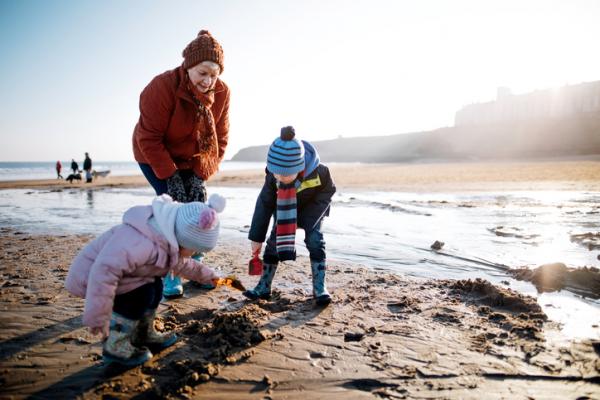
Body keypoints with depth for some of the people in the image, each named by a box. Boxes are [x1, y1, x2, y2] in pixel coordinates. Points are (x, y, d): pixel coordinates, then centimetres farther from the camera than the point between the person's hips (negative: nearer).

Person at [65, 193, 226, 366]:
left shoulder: (168, 240, -1)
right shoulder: (142, 243, -37)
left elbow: (181, 263, 21)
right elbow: (103, 272, -42)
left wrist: (206, 274, 27)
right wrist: (98, 318, -36)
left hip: (105, 270, 10)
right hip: (88, 275, -9)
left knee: (154, 286, 8)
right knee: (141, 294, -21)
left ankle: (144, 335, 23)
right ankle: (115, 348, -4)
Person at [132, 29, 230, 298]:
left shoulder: (221, 93, -15)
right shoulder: (162, 87, -29)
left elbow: (220, 138, -9)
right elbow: (149, 139, -25)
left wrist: (201, 175, -15)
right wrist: (170, 176, -26)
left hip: (192, 159, 5)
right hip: (155, 156, -4)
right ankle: (170, 275, -5)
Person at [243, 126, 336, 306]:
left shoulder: (319, 172, -39)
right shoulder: (272, 176, -32)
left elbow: (328, 191, -18)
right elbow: (264, 204, -21)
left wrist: (308, 220, -25)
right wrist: (256, 237, -17)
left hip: (312, 207, -2)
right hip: (284, 210, 2)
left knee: (314, 240, -18)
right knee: (274, 240, -6)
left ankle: (319, 287, -7)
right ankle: (264, 287, 6)